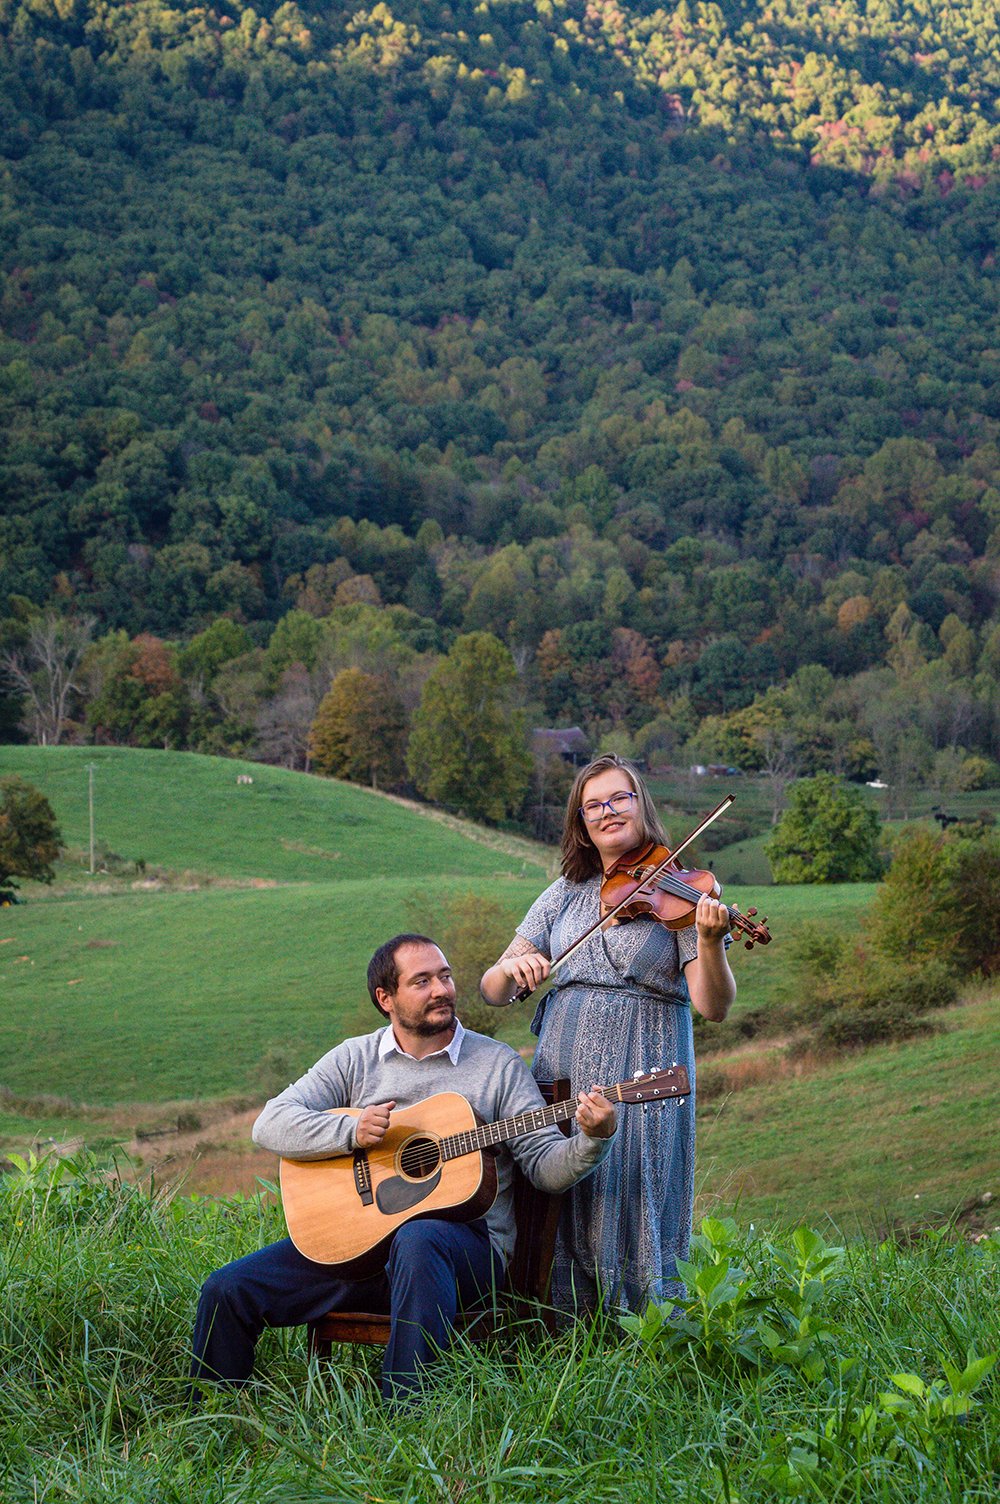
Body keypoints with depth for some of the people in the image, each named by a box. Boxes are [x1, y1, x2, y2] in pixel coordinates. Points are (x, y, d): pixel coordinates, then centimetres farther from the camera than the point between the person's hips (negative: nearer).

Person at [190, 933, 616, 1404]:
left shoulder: (497, 1062, 8)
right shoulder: (355, 1058, 12)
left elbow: (545, 1166, 2)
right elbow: (269, 1125, 2)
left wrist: (592, 1140, -19)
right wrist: (351, 1131, -14)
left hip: (466, 1237, -3)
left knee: (418, 1238, -40)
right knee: (226, 1291, -11)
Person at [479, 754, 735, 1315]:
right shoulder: (566, 895, 13)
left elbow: (714, 1006, -8)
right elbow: (492, 992, 9)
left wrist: (708, 942, -27)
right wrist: (511, 968, -13)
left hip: (642, 1081, -3)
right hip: (561, 1076, 4)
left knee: (634, 1219, -5)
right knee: (559, 1219, 3)